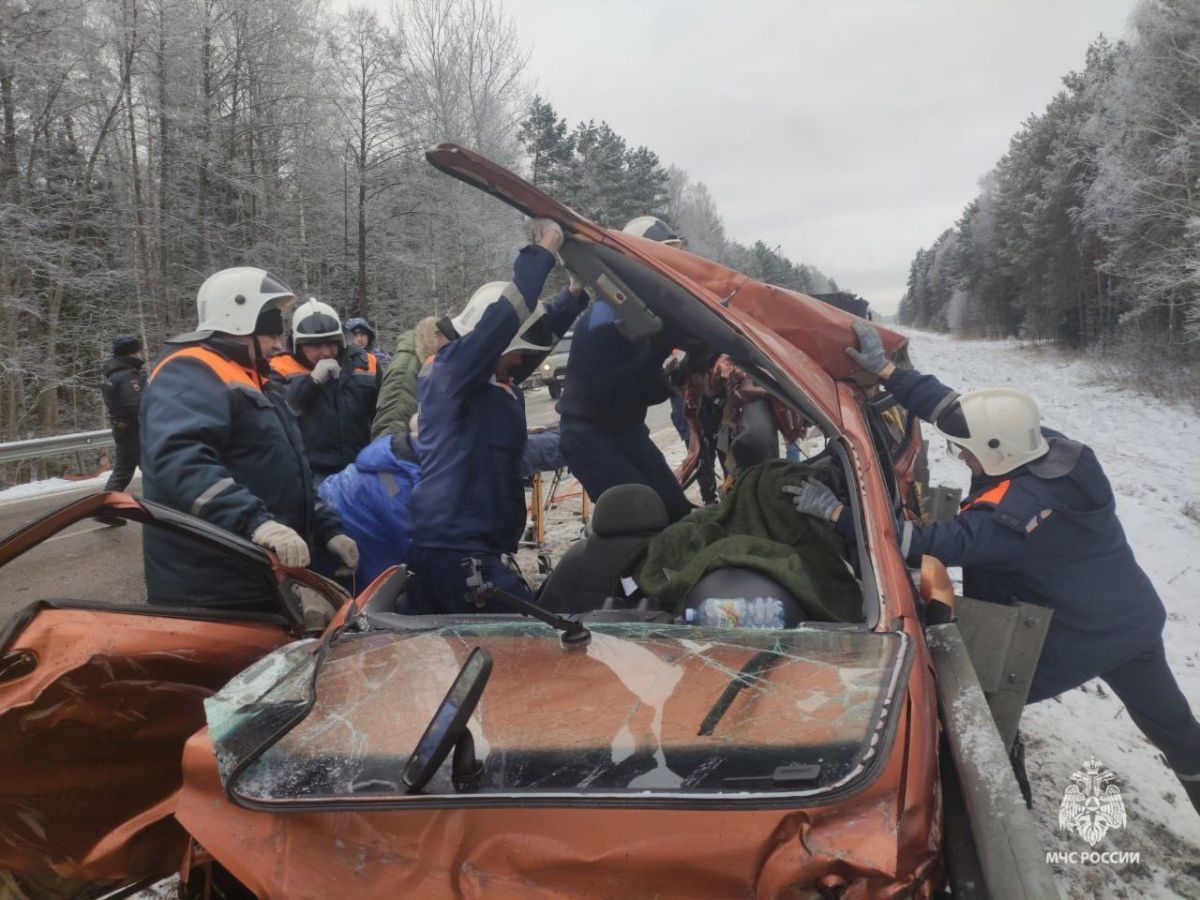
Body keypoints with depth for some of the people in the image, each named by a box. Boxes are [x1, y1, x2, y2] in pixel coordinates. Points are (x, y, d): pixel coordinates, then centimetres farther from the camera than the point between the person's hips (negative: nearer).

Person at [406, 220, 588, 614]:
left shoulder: (496, 382, 13)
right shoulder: (451, 372, -11)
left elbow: (536, 331, 23)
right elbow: (502, 319, -23)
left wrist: (575, 294, 10)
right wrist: (543, 250, -18)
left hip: (451, 545, 9)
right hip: (455, 550, -9)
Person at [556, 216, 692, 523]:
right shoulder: (607, 317, -21)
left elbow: (647, 388, 8)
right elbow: (610, 393, -28)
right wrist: (655, 355, -31)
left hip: (627, 430, 9)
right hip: (590, 436, -9)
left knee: (677, 512, 3)